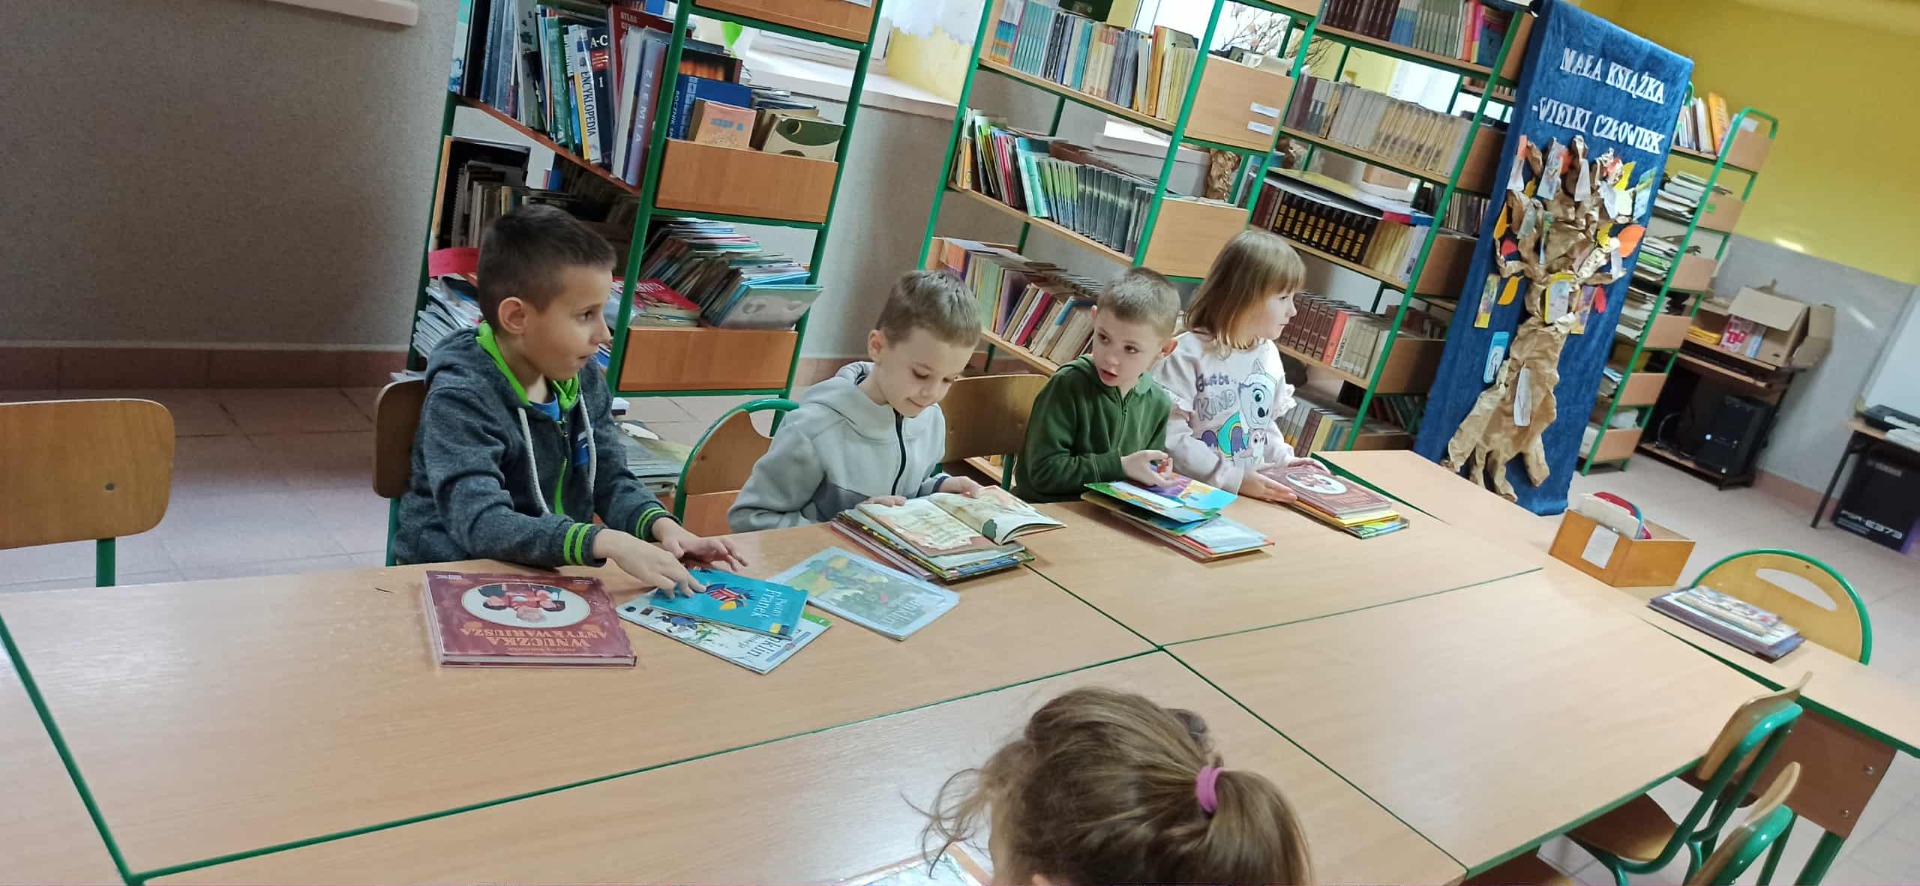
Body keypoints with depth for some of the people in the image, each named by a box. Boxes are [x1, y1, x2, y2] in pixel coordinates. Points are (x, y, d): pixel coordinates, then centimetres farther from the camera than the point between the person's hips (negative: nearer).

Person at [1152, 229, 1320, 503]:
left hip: (1251, 495, 5)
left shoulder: (1268, 354, 8)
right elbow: (1172, 437, -17)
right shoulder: (1188, 354, -13)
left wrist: (1284, 459, 5)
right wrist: (1232, 478, -19)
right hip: (1189, 491, -5)